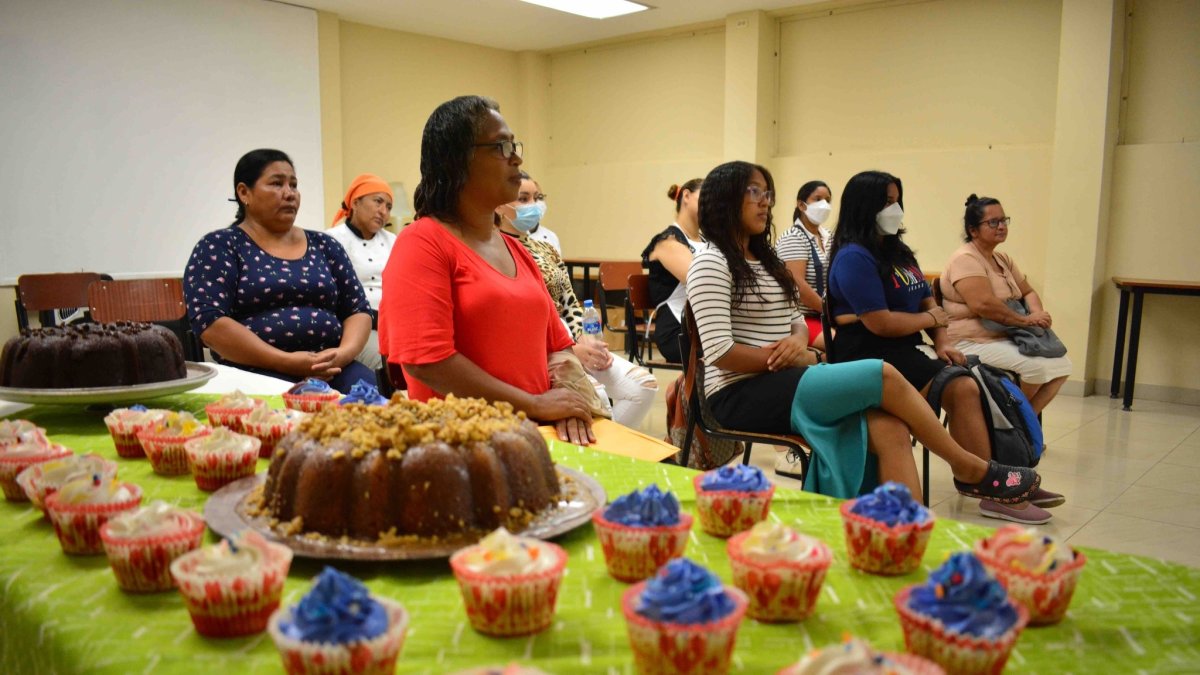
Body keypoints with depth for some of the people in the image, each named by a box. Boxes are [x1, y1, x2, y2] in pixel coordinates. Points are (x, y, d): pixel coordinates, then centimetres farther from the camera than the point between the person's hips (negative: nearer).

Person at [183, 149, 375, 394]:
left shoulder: (324, 245, 18)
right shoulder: (219, 246, 5)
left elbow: (358, 309, 14)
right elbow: (210, 321, -8)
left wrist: (344, 353, -8)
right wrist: (286, 361, -17)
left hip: (332, 370, 4)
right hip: (259, 373, -4)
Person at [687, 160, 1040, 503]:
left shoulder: (765, 260, 19)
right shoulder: (710, 264, -8)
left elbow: (796, 321, 20)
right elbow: (720, 353, -16)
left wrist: (798, 341, -6)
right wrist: (804, 359, -10)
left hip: (782, 383, 8)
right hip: (742, 394, -8)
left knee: (887, 427, -19)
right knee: (882, 375, -17)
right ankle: (970, 469, 1)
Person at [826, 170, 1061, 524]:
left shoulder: (897, 251, 18)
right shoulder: (854, 257, -12)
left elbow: (927, 301, 18)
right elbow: (880, 322, -20)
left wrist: (942, 342, -1)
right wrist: (930, 319, -4)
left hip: (908, 349, 9)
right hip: (873, 356, -9)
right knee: (963, 390, -23)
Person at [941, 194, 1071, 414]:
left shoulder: (1003, 259, 18)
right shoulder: (965, 259, -12)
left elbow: (1028, 292, 21)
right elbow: (983, 304, -24)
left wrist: (1037, 313, -3)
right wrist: (1026, 320, -16)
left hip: (1005, 339, 9)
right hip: (973, 343, -9)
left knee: (1060, 364, -3)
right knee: (1035, 366, -24)